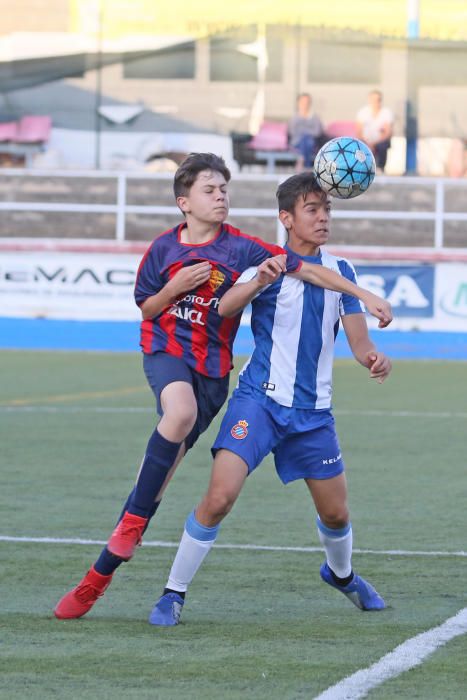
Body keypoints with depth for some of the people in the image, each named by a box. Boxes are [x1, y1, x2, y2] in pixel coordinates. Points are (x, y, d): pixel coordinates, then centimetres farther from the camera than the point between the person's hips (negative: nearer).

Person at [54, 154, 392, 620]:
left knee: (163, 466, -1)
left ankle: (102, 572, 6)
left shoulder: (241, 248, -3)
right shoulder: (164, 248, 2)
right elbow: (145, 309, 11)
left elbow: (305, 269, -4)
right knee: (181, 411, -36)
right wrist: (175, 287, -9)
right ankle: (133, 523, -22)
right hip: (164, 349, -1)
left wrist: (364, 295, -9)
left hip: (212, 363, 1)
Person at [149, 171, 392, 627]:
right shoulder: (270, 266, -6)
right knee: (219, 496, -20)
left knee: (336, 512, 12)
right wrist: (258, 282, -44)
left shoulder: (340, 272, 7)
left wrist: (373, 359, -18)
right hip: (259, 400, -4)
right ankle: (173, 594, -7)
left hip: (313, 410, 4)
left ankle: (341, 573, 45)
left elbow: (358, 339, 6)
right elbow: (224, 308, -23)